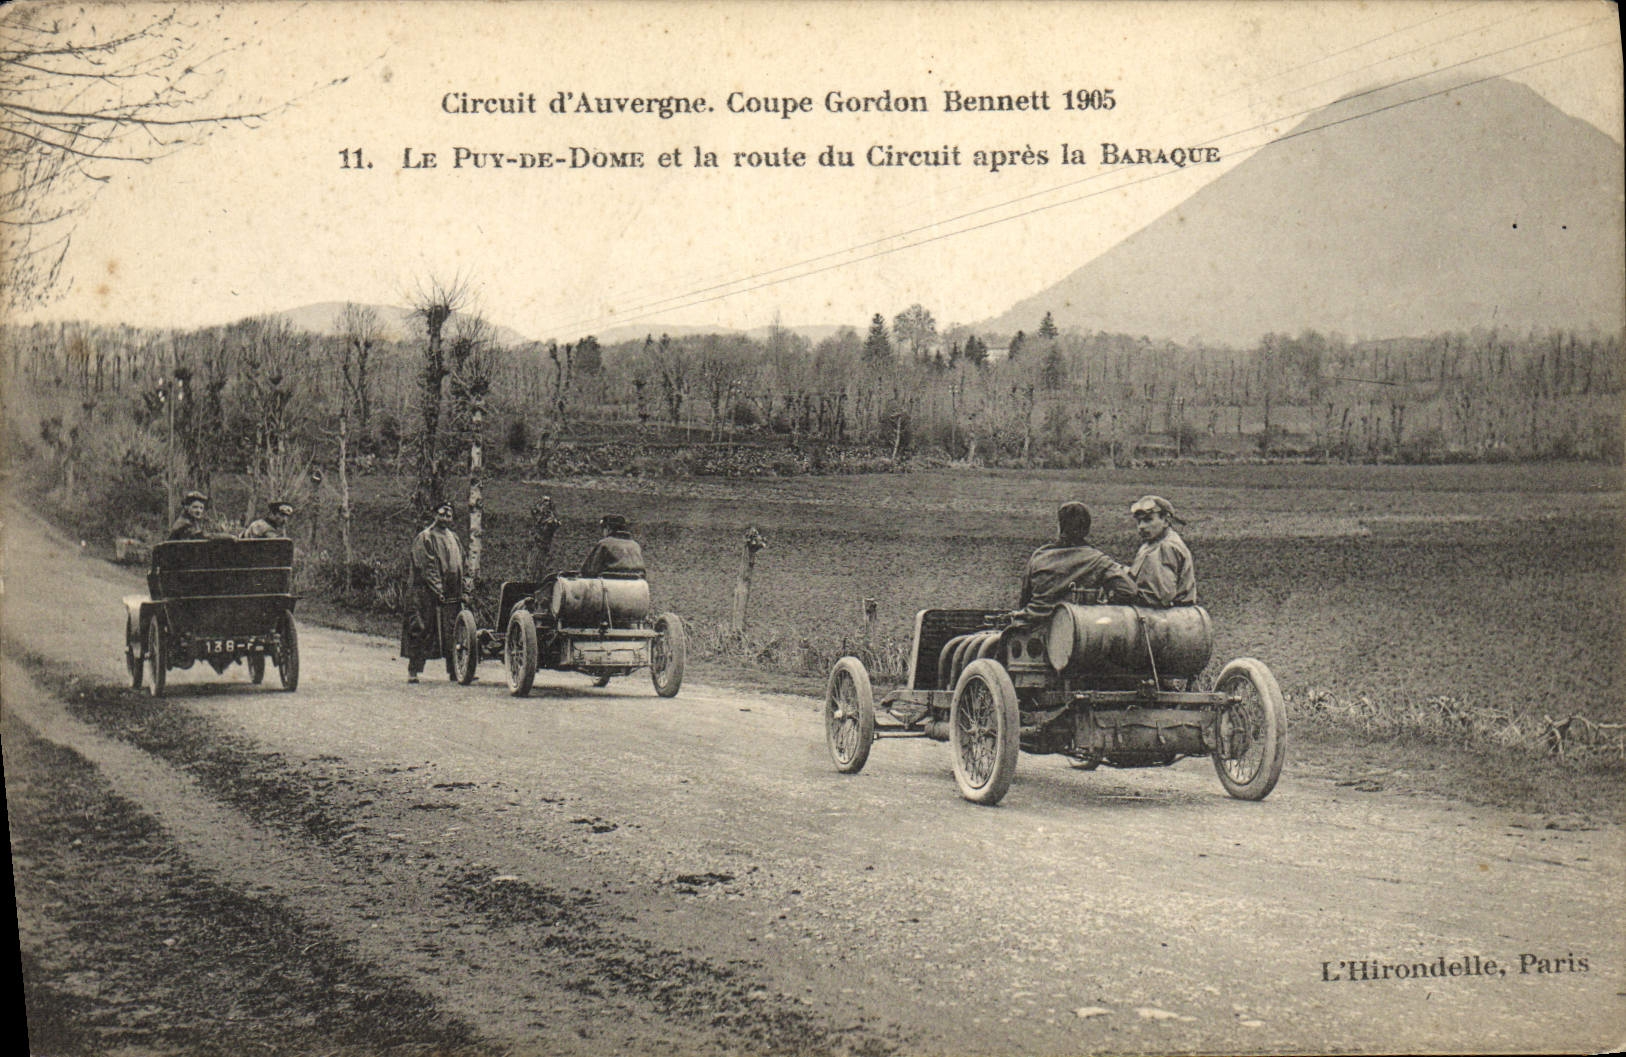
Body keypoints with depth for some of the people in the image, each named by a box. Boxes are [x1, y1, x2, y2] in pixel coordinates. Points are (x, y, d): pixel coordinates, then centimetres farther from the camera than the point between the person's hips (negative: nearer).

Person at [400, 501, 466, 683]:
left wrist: (461, 591, 13)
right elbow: (426, 568, -12)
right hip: (427, 594, -7)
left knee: (451, 632, 5)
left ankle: (454, 670, 8)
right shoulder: (424, 538, -5)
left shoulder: (453, 537, 17)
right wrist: (438, 589, -19)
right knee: (421, 630, -5)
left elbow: (459, 566, 21)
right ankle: (413, 671, -1)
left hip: (451, 594, 7)